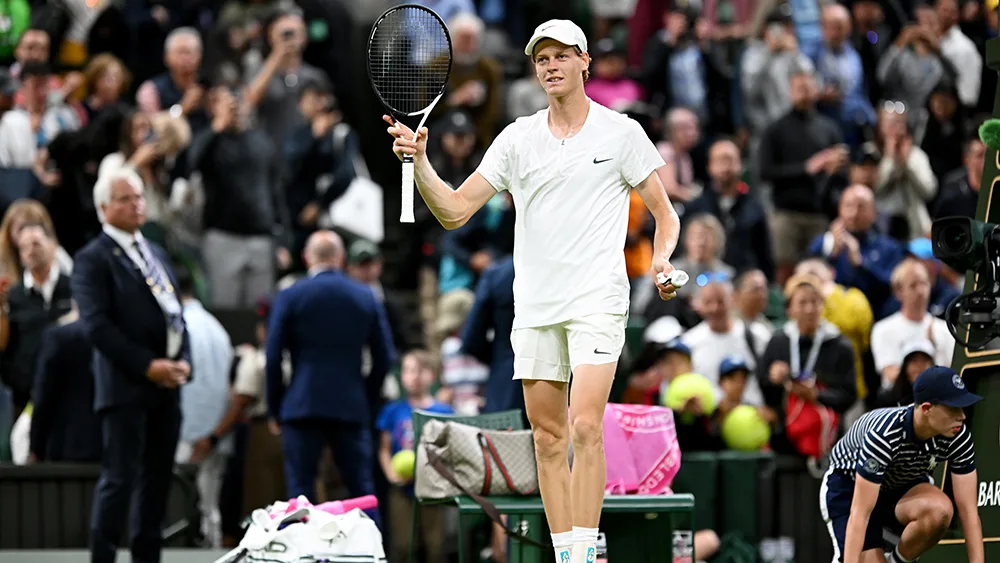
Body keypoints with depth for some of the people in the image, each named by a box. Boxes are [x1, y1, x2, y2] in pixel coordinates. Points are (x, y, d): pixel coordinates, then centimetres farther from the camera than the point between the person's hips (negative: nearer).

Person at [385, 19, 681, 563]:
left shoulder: (621, 132, 2)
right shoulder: (517, 138, 9)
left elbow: (664, 212, 8)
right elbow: (455, 210, 5)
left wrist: (662, 257, -12)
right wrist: (419, 162, -11)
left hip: (597, 299, -4)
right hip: (534, 307, 4)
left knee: (585, 427, -17)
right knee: (547, 436, 4)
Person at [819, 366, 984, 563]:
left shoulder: (958, 436, -24)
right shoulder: (884, 435, -37)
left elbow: (969, 511, -20)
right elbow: (859, 514, -38)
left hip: (901, 485, 4)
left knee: (939, 510, -31)